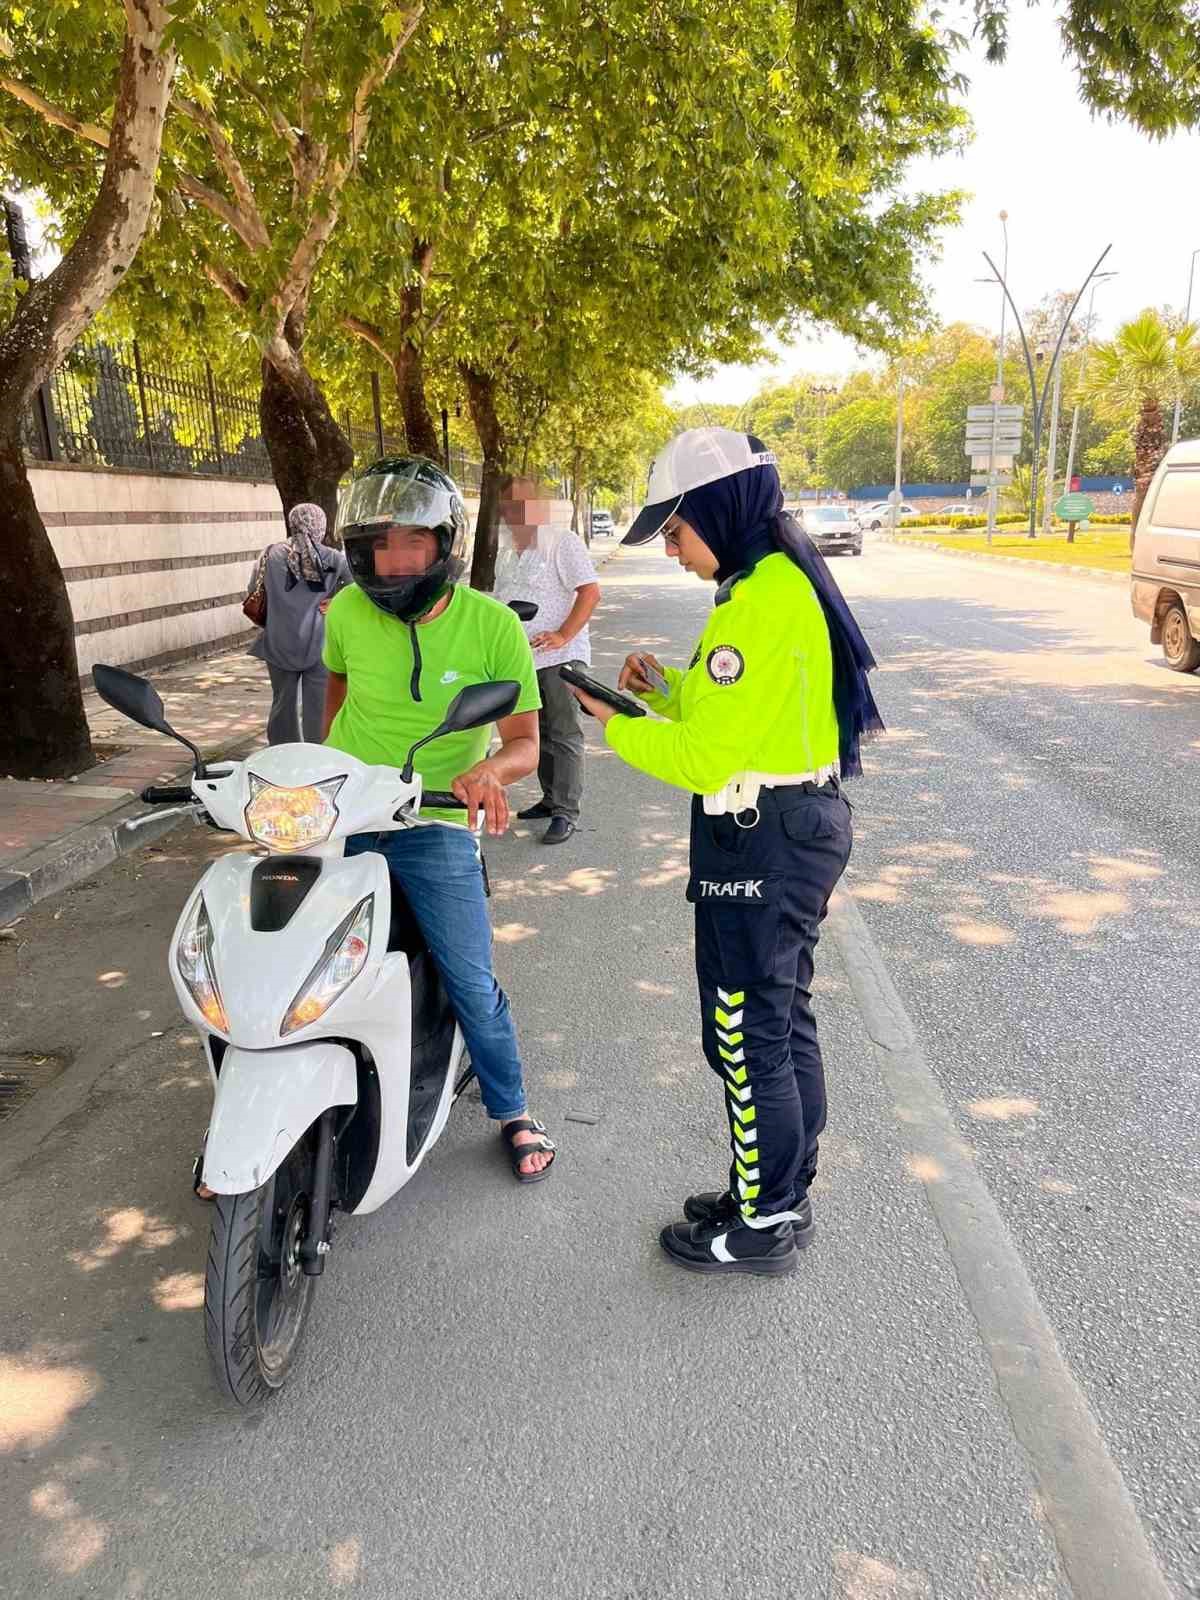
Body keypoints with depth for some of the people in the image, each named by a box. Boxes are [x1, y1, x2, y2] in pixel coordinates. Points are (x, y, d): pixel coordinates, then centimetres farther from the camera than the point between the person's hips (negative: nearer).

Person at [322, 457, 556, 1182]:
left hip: (435, 825, -2)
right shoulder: (349, 611, -4)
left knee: (473, 985, -1)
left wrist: (489, 769, -32)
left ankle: (513, 1112, 23)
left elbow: (527, 741, -10)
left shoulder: (493, 625, -10)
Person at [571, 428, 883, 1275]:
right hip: (807, 821, 10)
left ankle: (765, 1226, 21)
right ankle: (784, 1195, 36)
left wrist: (615, 724, -9)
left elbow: (705, 757, -23)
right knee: (785, 1019, 19)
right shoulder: (791, 578, 10)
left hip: (760, 840, -10)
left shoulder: (761, 603, -22)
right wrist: (668, 686, 5)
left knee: (747, 1036, 4)